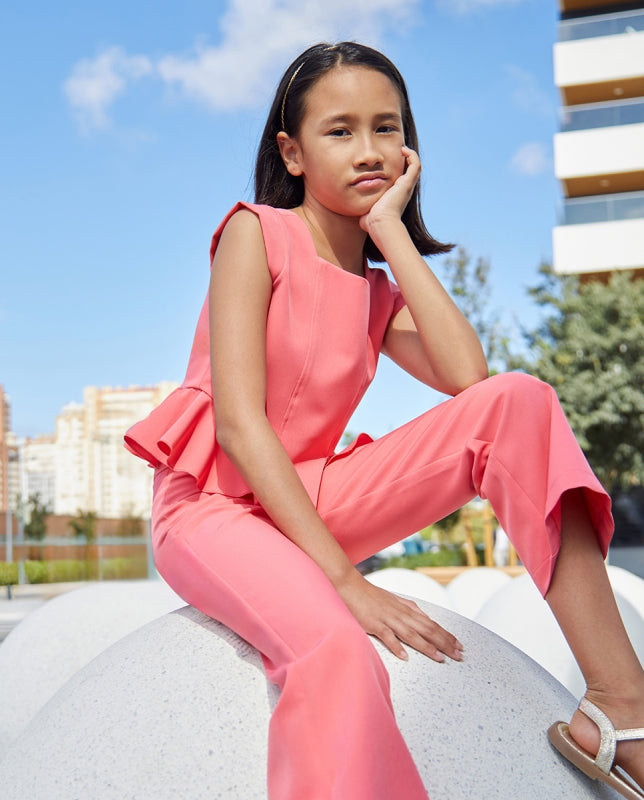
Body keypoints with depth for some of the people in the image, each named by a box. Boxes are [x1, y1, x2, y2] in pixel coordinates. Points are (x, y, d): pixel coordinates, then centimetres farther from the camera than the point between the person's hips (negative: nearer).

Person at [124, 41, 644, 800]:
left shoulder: (379, 295, 11)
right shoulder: (255, 232, -5)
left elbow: (466, 377, -12)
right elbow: (238, 423, -16)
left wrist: (391, 231, -5)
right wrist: (343, 578, -24)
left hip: (307, 499, 6)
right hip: (213, 503, -5)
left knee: (517, 402, -15)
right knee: (338, 653, -40)